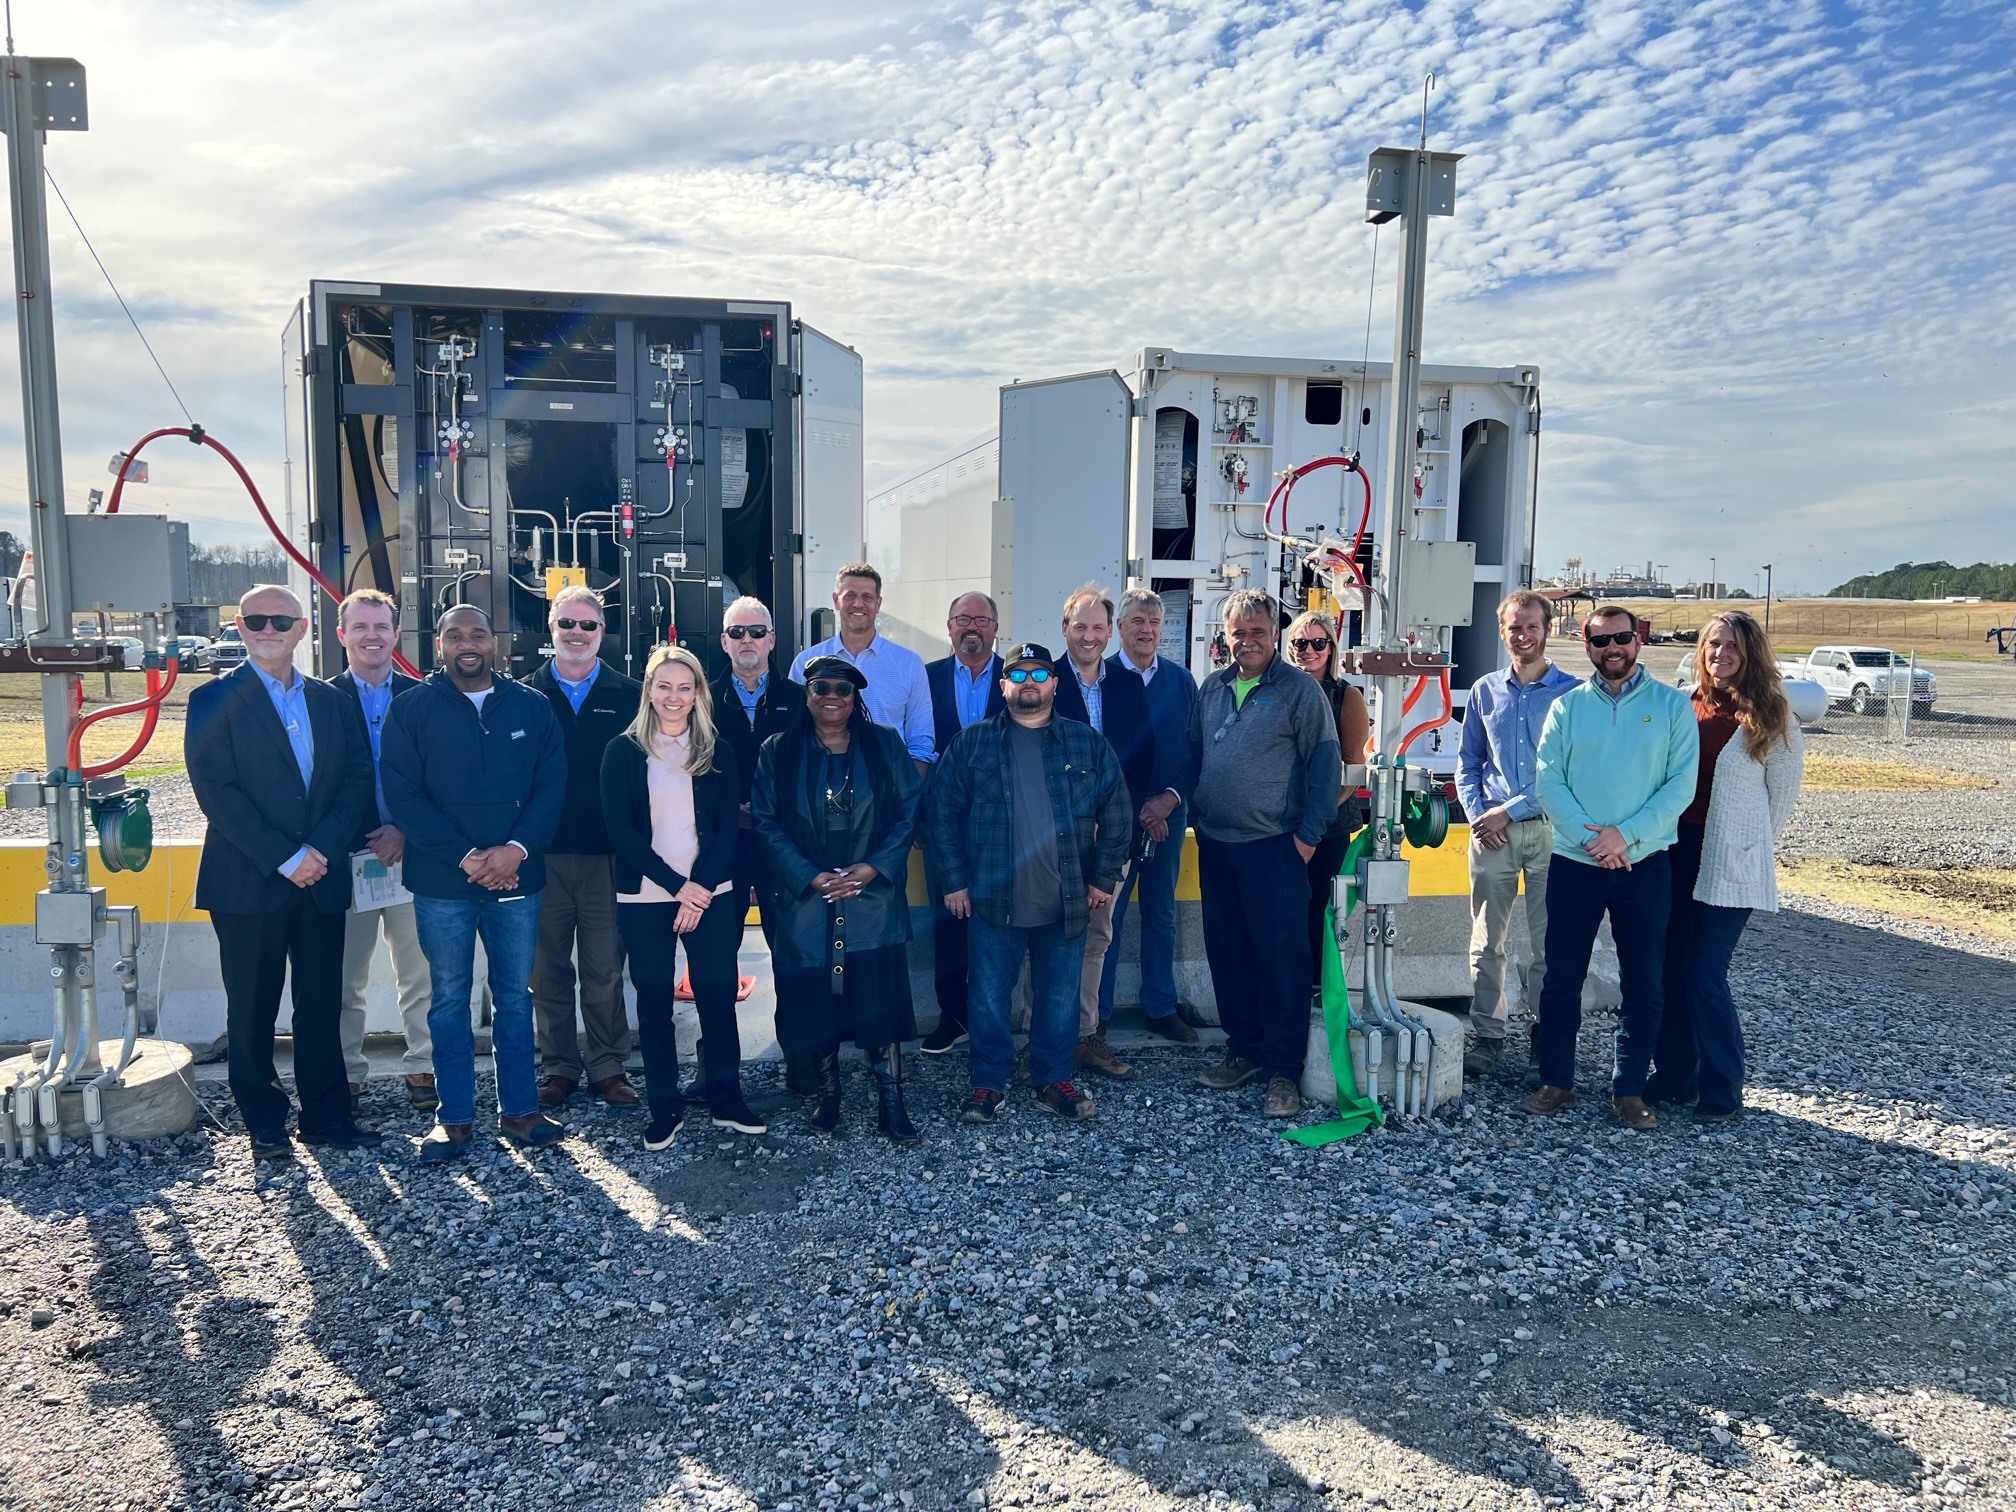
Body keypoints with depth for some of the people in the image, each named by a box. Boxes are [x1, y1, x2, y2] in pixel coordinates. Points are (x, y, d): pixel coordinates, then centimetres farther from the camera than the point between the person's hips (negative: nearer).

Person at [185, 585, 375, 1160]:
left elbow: (358, 777, 5)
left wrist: (322, 849, -10)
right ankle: (265, 1124, 18)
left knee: (322, 1004, 8)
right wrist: (284, 858, -15)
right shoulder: (214, 701, -1)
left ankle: (326, 1114, 18)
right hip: (248, 884, -3)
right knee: (253, 1009, 6)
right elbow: (216, 790, -10)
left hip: (322, 878, 3)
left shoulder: (332, 701, 11)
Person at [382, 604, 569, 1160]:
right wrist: (466, 857, -14)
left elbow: (551, 786, 2)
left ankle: (519, 1109, 18)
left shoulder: (531, 707, 6)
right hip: (441, 881, -1)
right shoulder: (411, 708, 1)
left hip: (516, 877, 2)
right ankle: (455, 1117, 17)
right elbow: (403, 796, -5)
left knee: (515, 995, 8)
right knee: (450, 998, 7)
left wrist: (517, 849, -13)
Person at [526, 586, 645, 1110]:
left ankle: (609, 1066, 18)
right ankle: (559, 1067, 21)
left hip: (607, 854, -1)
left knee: (605, 970, 5)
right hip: (542, 853, 1)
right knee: (549, 970, 9)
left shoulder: (629, 695, 5)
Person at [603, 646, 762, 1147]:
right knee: (654, 1000, 5)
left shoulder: (718, 752, 6)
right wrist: (678, 886, -11)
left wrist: (702, 887, -11)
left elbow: (728, 828, 3)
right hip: (644, 898, -1)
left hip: (711, 895, 1)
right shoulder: (623, 751, 1)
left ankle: (726, 1101, 15)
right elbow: (620, 829, -5)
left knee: (718, 994, 3)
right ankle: (664, 1108, 15)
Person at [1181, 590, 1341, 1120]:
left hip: (1273, 848, -6)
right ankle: (1244, 1049, 27)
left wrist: (1309, 836, -11)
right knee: (1227, 954, 13)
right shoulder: (1212, 688, 11)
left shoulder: (1301, 690, -5)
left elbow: (1326, 766, -7)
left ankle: (1284, 1070, 7)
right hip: (1215, 845, 6)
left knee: (1282, 959, -2)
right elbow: (1194, 755, 18)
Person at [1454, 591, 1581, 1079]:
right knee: (1486, 942, 5)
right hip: (1491, 834, 3)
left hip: (1549, 831, -3)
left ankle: (1547, 1036, 13)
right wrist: (1477, 816, -2)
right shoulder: (1485, 691, 10)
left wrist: (1508, 811, -11)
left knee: (1548, 945, 2)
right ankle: (1487, 1037, 13)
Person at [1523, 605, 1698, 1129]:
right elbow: (1548, 781, -3)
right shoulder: (1566, 706, 5)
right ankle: (1556, 1082, 18)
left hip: (1645, 864, 0)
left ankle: (1628, 1089, 20)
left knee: (1643, 984, 7)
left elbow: (1681, 785, -5)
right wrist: (1590, 837, -15)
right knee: (1561, 979, 5)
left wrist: (1626, 834, -15)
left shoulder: (1672, 705, 2)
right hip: (1574, 863, 1)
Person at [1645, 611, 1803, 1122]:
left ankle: (1722, 1093, 9)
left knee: (1705, 974, -6)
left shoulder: (1771, 717, -4)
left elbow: (1784, 795, 2)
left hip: (1731, 863, -4)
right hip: (1675, 852, 5)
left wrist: (1751, 845, 5)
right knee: (1669, 970, 8)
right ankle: (1673, 1077, 22)